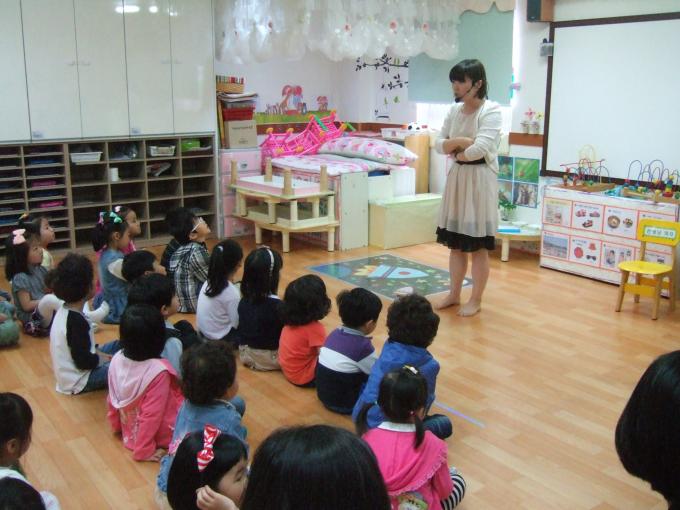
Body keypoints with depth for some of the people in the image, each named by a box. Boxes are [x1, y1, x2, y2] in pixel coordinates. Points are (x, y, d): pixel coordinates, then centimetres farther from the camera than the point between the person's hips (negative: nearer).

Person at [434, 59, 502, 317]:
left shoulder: (491, 110, -13)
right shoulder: (454, 110, 8)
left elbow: (480, 149, -23)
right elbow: (438, 144, 6)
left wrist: (456, 152, -6)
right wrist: (460, 142, -12)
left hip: (480, 178, -7)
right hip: (456, 177, 7)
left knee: (478, 246, 1)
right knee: (455, 242, 12)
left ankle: (476, 300, 13)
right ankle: (454, 294, 25)